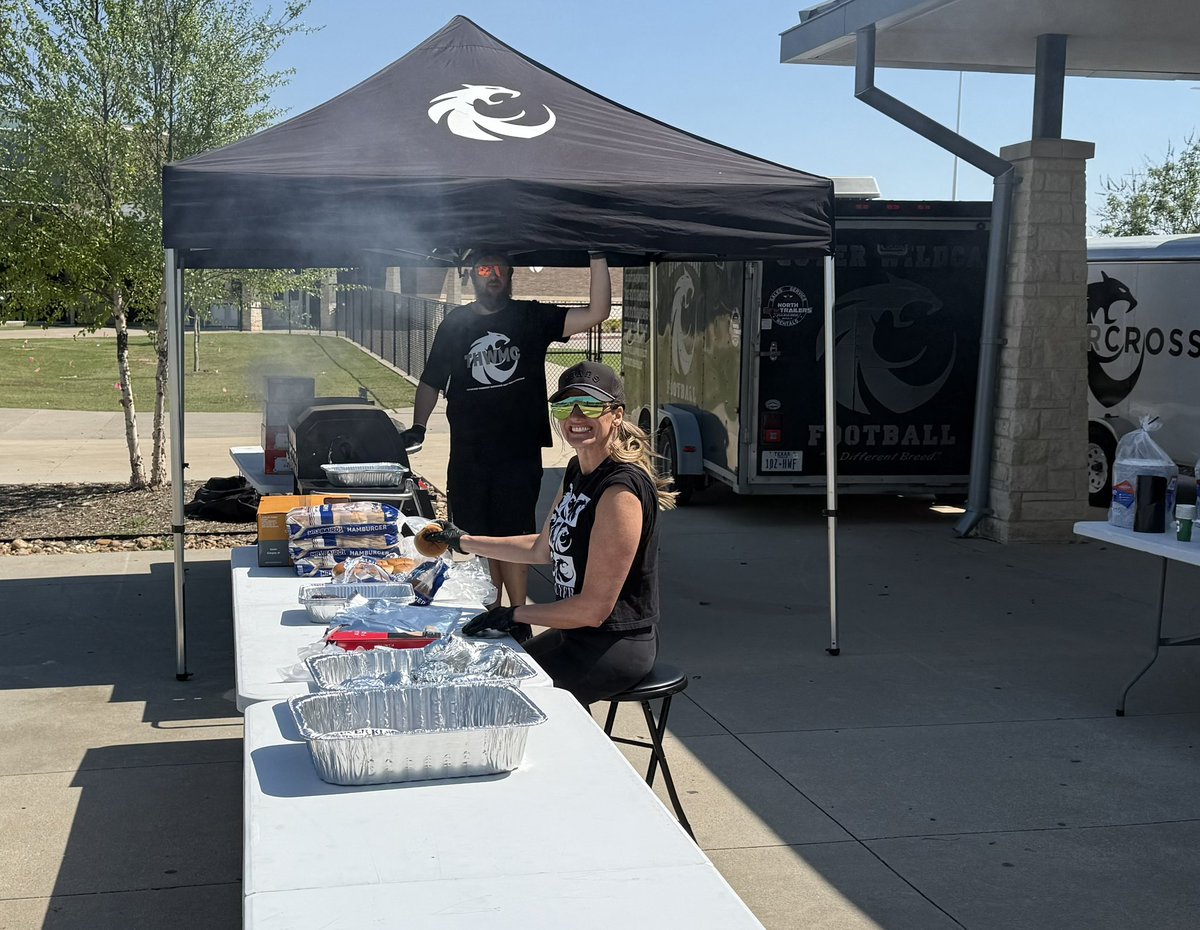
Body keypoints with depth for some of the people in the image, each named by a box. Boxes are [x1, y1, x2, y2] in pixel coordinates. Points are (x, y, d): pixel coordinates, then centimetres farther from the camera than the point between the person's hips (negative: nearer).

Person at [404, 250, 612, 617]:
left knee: (512, 538, -2)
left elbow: (596, 313, -9)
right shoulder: (455, 323, 8)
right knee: (478, 539, 7)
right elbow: (431, 381, 14)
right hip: (468, 453, 2)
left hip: (520, 452, -2)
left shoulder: (531, 317, 2)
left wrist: (597, 257, -18)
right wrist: (417, 427, 1)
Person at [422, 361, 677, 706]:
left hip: (615, 647, -9)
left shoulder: (621, 492, -25)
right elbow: (543, 548, 20)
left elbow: (594, 608, -24)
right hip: (574, 631, 9)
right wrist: (466, 542, 23)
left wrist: (511, 615, -13)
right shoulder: (577, 470, 5)